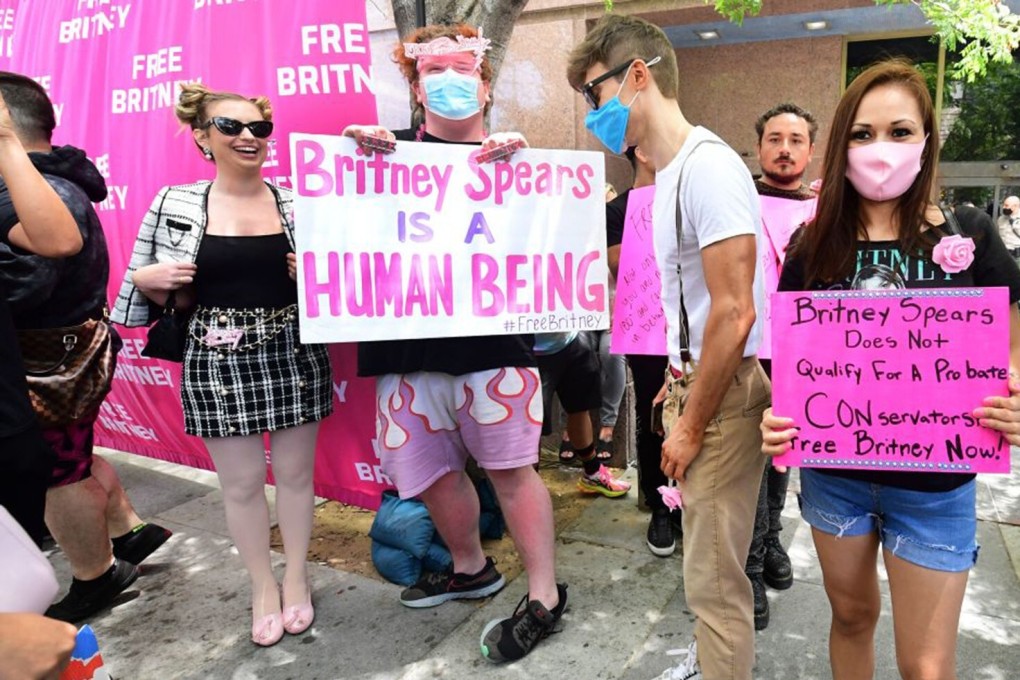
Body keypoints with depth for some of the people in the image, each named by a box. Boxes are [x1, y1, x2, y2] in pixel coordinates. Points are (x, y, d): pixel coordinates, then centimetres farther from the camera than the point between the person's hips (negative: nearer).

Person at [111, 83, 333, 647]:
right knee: (241, 482, 10)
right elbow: (152, 291, 8)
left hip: (294, 356, 1)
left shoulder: (299, 202, 1)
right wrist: (149, 279, -14)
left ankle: (296, 578, 34)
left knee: (294, 472, 12)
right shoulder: (174, 205, -1)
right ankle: (262, 586, 32)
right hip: (218, 363, 0)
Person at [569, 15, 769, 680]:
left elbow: (735, 313, -22)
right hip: (696, 383, 9)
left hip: (724, 397, -9)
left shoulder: (708, 168, -18)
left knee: (713, 577, 1)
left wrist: (691, 425, -16)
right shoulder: (670, 172, 13)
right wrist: (678, 378, 17)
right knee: (707, 558, 23)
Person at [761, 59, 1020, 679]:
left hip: (934, 484, -1)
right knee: (852, 616, 22)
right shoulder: (814, 246, -4)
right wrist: (778, 418, -17)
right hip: (833, 472, 2)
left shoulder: (970, 237, -7)